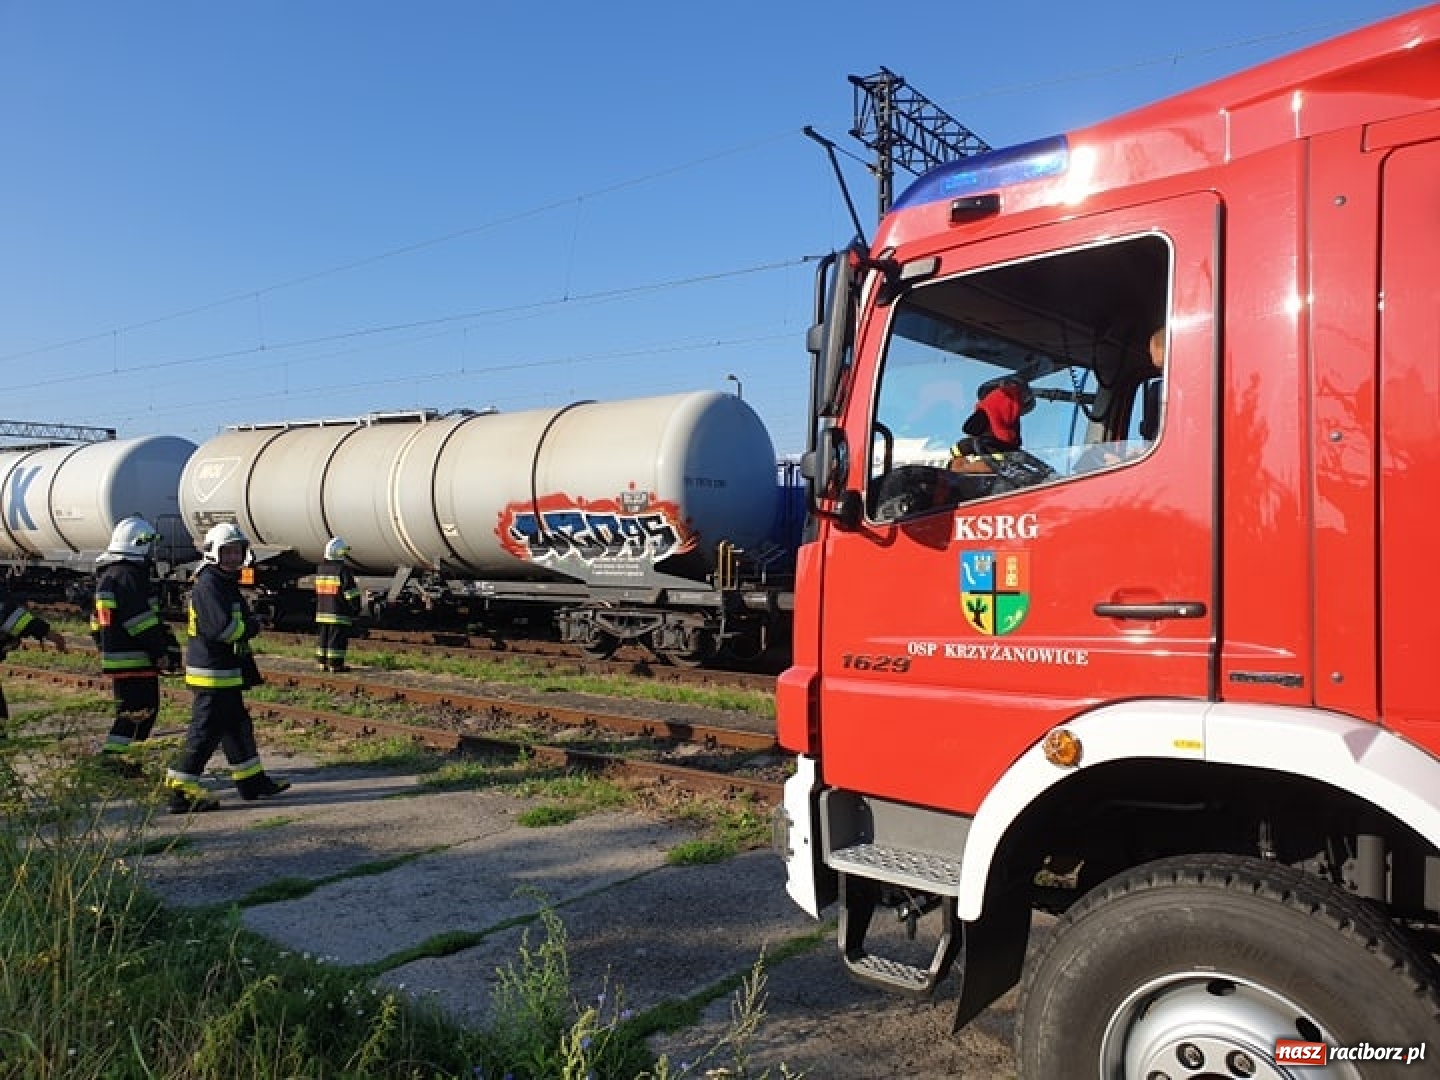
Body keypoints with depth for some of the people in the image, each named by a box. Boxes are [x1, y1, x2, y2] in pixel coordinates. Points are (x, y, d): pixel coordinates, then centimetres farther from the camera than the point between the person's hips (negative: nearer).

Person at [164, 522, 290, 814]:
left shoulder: (226, 584, 16)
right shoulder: (208, 585, -16)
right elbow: (221, 627, -26)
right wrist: (253, 626, -11)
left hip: (227, 672, 11)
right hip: (212, 672, -11)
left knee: (237, 725, 17)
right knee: (206, 730, -6)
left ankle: (252, 781, 27)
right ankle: (182, 791, 1)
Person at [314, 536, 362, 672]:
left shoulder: (321, 568, 9)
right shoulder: (342, 569, -15)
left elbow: (319, 590, 18)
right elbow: (351, 591, -14)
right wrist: (356, 608, -5)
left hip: (322, 611, 8)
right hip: (339, 613, -7)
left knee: (323, 637, 13)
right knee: (337, 638, -3)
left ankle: (323, 662, 19)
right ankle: (335, 664, -3)